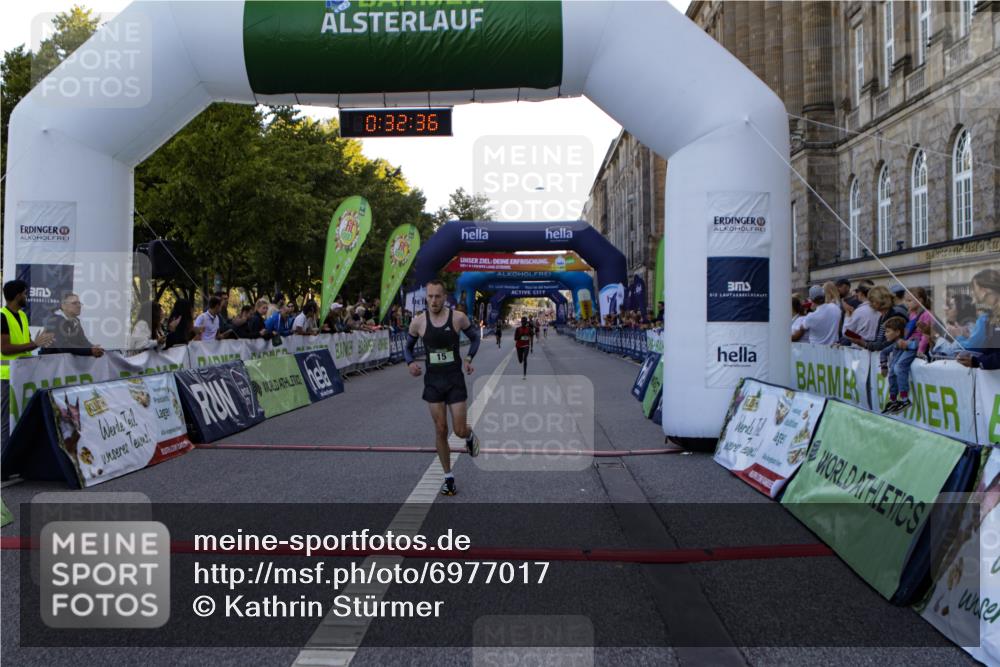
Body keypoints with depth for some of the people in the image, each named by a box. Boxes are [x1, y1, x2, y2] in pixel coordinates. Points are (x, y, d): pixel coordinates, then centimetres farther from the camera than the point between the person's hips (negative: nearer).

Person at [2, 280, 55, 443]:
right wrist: (34, 344, -19)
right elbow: (5, 348, -20)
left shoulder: (22, 315, 14)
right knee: (8, 420, -4)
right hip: (8, 375, -9)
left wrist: (39, 342, 1)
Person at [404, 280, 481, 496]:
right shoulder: (418, 322, -4)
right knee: (440, 430, 4)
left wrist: (469, 359, -3)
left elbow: (475, 336, 9)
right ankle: (448, 476, 17)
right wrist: (410, 363, -10)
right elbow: (408, 346, 10)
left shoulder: (458, 317, -8)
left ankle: (470, 436, 37)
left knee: (459, 430, -2)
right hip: (433, 380, 1)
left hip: (455, 379, -1)